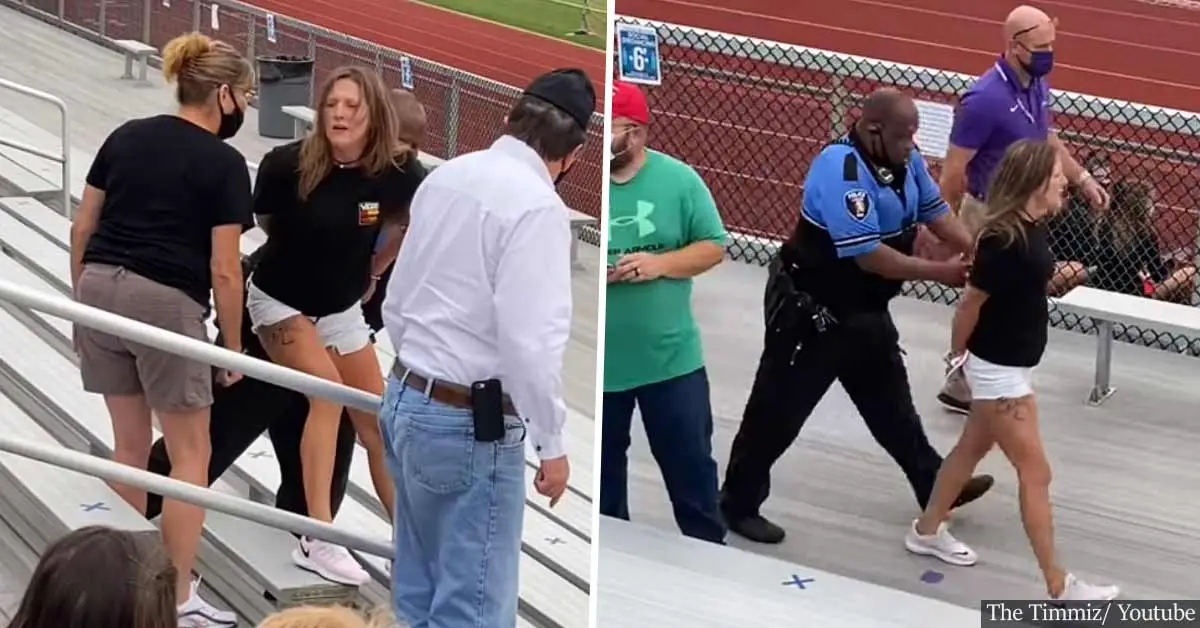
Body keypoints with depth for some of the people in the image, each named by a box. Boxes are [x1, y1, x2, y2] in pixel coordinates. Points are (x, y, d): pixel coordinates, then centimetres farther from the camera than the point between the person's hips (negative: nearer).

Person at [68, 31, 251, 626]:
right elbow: (223, 270, -8)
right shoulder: (224, 164, -6)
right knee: (191, 452, 6)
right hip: (166, 305, -6)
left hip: (101, 289, 6)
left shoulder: (126, 136, 10)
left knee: (129, 444, 18)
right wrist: (232, 344, 3)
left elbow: (82, 228, 12)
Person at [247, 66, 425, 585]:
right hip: (279, 302, -4)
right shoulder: (287, 164, -26)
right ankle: (317, 541, -21)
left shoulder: (393, 172, -19)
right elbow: (264, 222, -6)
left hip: (340, 309, 4)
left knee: (377, 423, 7)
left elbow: (414, 221, 3)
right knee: (327, 391, -24)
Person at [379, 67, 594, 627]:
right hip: (471, 423, -8)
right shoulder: (536, 205, -17)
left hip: (405, 399, 9)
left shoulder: (444, 177, 7)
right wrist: (552, 444, -12)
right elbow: (530, 342, -22)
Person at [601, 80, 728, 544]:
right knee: (600, 466, 16)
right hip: (596, 364, 1)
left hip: (671, 359, -1)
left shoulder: (679, 179, -5)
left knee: (690, 463, 10)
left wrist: (660, 263, -16)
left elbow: (713, 246, -1)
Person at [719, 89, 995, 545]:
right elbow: (869, 256, -31)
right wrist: (941, 273, -25)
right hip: (808, 310, -9)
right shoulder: (842, 171, -30)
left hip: (863, 309, 9)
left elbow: (934, 211, 5)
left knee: (891, 402, 21)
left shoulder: (905, 161, -3)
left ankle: (934, 487, 34)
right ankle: (739, 502, 16)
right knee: (779, 408, 2)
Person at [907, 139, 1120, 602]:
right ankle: (1059, 587, 7)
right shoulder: (1005, 239, -28)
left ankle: (927, 532, 42)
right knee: (1035, 473, -2)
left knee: (972, 448, 23)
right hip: (998, 371, -9)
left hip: (1011, 366, 9)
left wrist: (1059, 277, -2)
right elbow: (971, 302, -17)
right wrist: (958, 357, -6)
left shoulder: (1032, 229, -1)